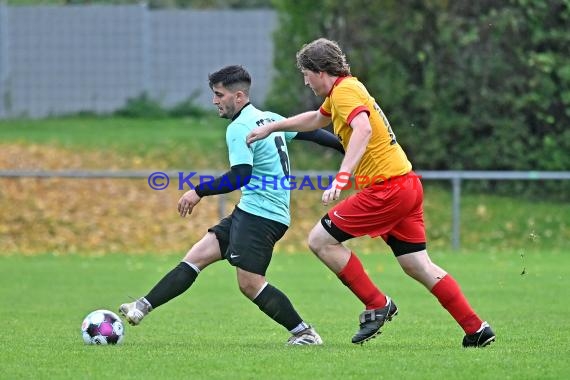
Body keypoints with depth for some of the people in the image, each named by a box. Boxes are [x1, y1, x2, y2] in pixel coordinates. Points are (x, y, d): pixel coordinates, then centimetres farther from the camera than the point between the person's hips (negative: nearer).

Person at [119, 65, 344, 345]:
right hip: (249, 211, 10)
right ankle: (143, 307, 1)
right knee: (197, 256, 4)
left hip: (261, 215, -10)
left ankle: (305, 333, -5)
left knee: (250, 283, -13)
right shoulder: (269, 119, 15)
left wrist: (199, 192, -20)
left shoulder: (239, 129, -13)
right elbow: (311, 132, 20)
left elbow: (240, 176, -24)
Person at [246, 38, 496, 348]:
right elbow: (316, 119, 40)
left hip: (386, 189, -10)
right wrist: (271, 127, 42)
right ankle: (476, 329, 4)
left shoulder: (345, 90, -12)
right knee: (419, 267, 9)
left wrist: (342, 177, -40)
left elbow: (363, 129, -32)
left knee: (320, 240, -3)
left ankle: (377, 305, -1)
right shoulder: (343, 90, 19)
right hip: (407, 185, 10)